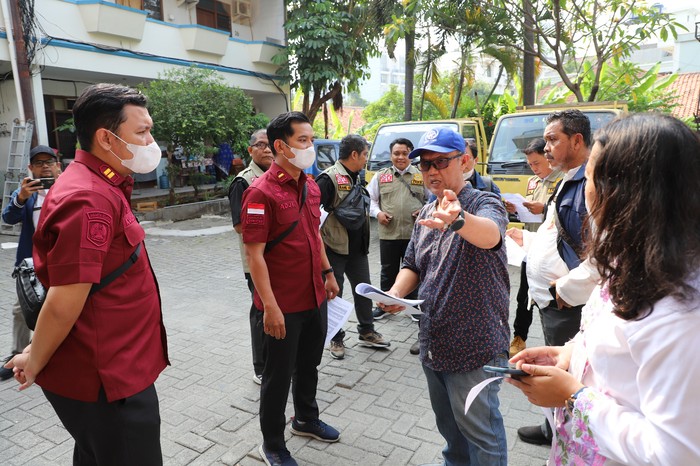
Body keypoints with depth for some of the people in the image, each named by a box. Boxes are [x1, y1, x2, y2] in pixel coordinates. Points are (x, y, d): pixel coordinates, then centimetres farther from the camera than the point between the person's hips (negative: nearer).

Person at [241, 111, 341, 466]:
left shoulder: (311, 187, 6)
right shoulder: (261, 192, -18)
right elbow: (254, 254, -20)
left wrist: (328, 273, 16)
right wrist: (270, 306, -22)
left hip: (315, 297, 8)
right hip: (283, 304, -7)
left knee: (309, 365, 24)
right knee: (278, 375, 10)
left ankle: (306, 419, 48)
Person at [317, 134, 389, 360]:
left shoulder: (356, 178, 13)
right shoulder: (329, 178, -16)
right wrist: (319, 243, -21)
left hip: (357, 248, 8)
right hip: (335, 248, -8)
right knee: (334, 293, 6)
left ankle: (367, 332, 32)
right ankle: (336, 339, 22)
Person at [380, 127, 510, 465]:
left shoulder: (485, 204, -14)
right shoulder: (427, 215, 8)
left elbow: (490, 234, -38)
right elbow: (412, 266, 14)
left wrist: (458, 218, -60)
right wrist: (396, 292, -7)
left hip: (475, 346, -7)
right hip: (433, 343, 7)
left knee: (479, 429, 7)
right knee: (448, 423, 25)